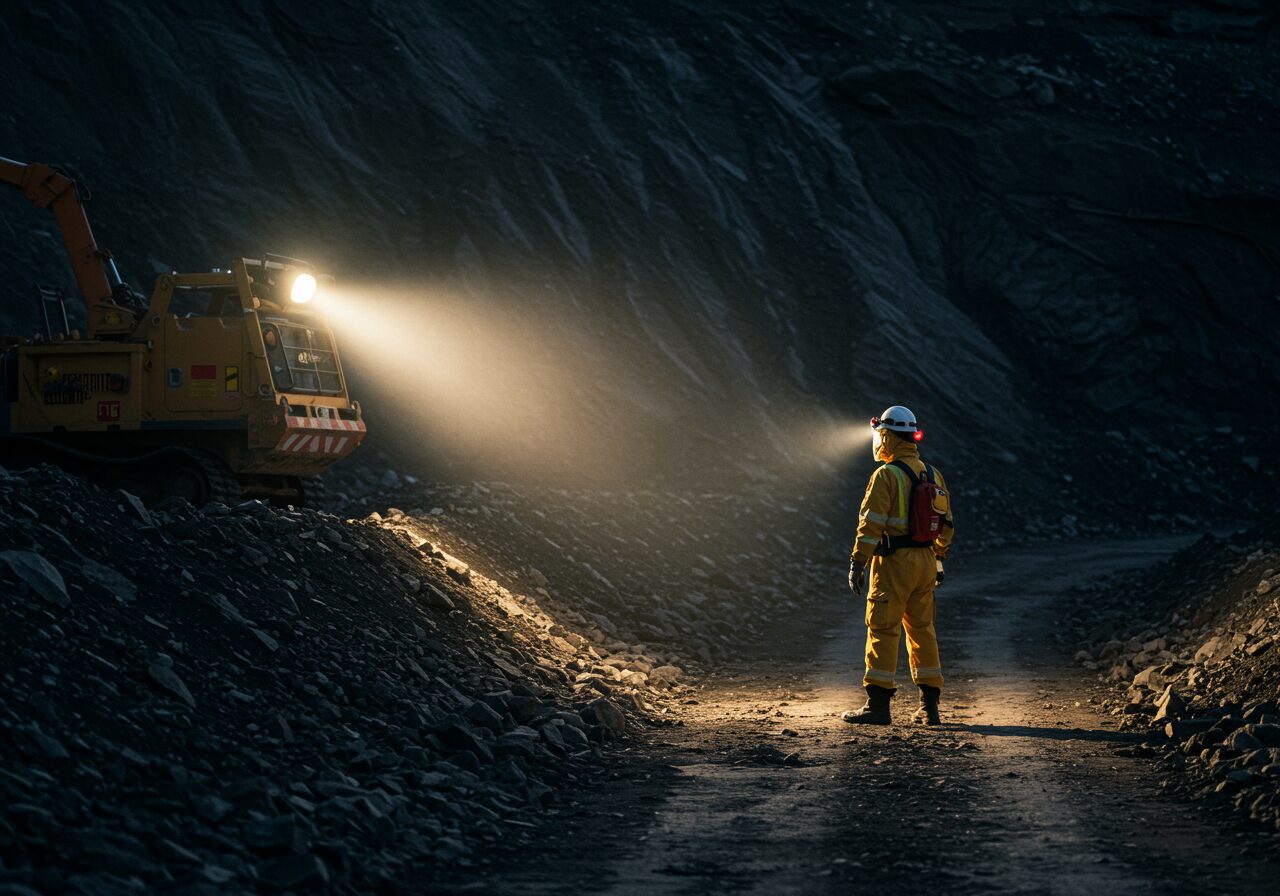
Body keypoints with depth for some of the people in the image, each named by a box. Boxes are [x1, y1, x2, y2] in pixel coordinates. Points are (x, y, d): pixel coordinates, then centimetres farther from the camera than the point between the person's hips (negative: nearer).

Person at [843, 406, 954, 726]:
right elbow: (946, 523, 16)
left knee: (883, 629, -3)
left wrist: (857, 563, -15)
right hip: (925, 562, 7)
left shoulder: (886, 475, -11)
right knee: (922, 629, 13)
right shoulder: (933, 474, 11)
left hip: (893, 562, -7)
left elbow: (871, 523, -17)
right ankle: (930, 706, 14)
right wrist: (939, 559, 24)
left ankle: (878, 703, -4)